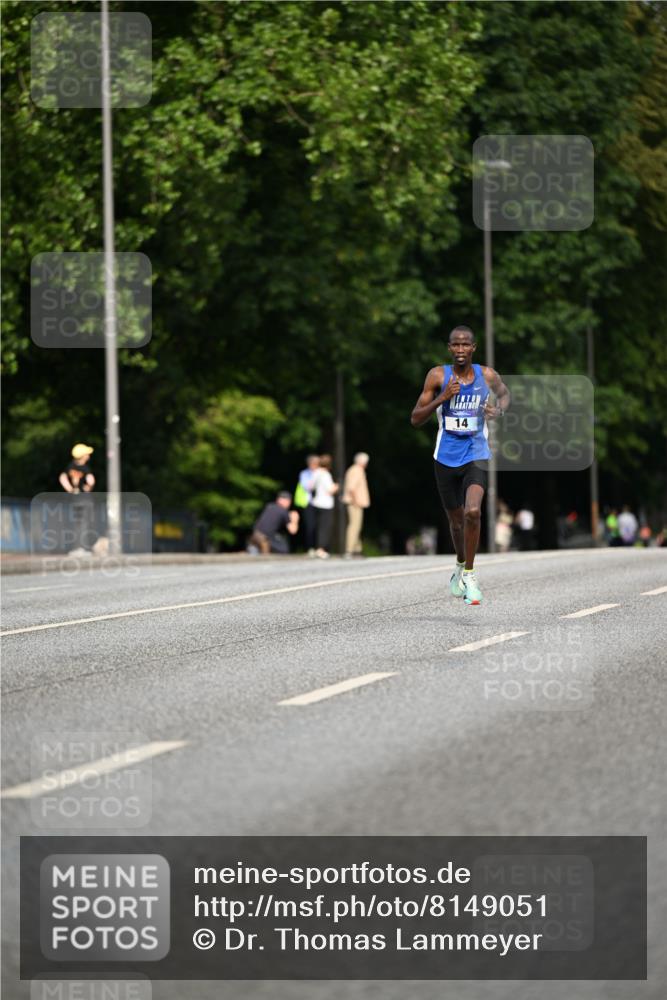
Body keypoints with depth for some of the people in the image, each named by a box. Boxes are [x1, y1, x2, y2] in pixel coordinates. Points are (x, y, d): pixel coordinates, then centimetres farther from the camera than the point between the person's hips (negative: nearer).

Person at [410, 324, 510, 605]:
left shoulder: (486, 375, -4)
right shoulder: (438, 376, -7)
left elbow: (505, 393, 19)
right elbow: (415, 419, -7)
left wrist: (499, 410, -4)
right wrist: (442, 398, -21)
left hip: (476, 456, -1)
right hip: (446, 457, 1)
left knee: (472, 512, -23)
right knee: (456, 519, 15)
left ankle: (469, 574, -9)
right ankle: (460, 566, 44)